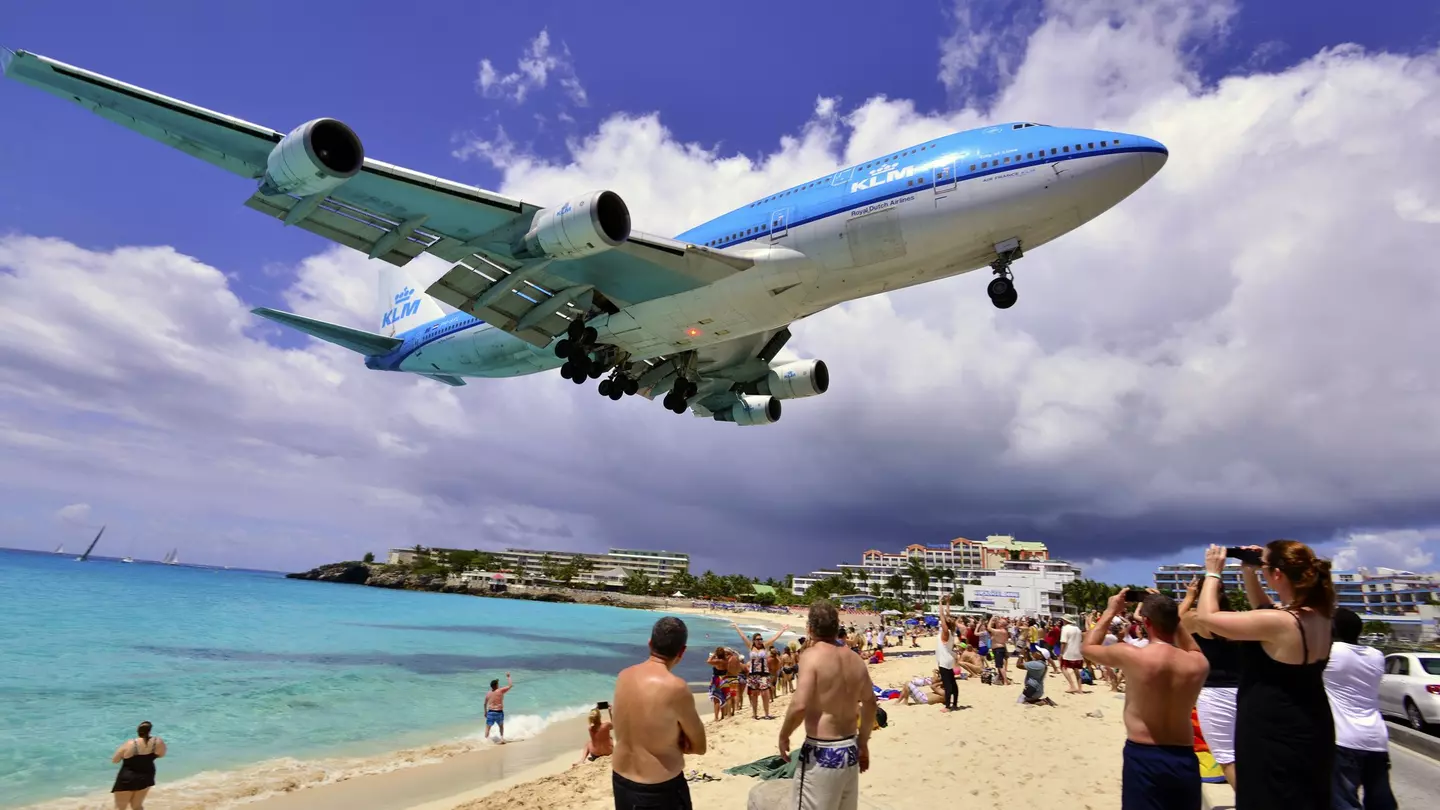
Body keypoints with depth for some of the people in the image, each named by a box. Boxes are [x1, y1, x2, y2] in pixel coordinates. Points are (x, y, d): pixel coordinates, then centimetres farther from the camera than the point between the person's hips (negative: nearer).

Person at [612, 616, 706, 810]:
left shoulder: (623, 676, -4)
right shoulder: (675, 687, -24)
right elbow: (699, 747, -11)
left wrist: (668, 739, -5)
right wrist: (676, 742, 1)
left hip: (620, 781, 6)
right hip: (660, 790, -6)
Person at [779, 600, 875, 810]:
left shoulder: (813, 656, -16)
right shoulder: (856, 660, 6)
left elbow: (799, 706, -24)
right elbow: (870, 703, 17)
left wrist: (783, 736, -6)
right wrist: (863, 742, 30)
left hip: (821, 753, -7)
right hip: (850, 751, 7)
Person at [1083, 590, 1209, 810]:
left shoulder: (1130, 655, -16)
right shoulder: (1198, 663, -5)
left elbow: (1088, 647, 4)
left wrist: (1110, 611, 11)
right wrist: (1168, 611, 19)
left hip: (1143, 756, -4)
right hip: (1184, 758, 4)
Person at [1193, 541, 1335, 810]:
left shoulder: (1278, 623, -27)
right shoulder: (1319, 617, 0)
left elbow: (1206, 617, -20)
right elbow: (1265, 613, 19)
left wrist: (1212, 573, -8)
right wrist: (1249, 574, 8)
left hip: (1275, 738, -9)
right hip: (1310, 734, 9)